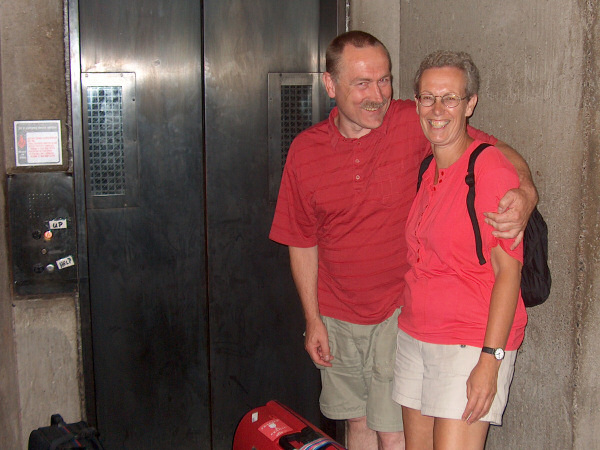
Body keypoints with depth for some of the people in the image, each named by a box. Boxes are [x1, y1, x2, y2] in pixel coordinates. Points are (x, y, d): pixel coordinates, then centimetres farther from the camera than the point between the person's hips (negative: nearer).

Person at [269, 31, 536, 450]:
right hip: (337, 316, 4)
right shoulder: (305, 150, -3)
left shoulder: (414, 124, -13)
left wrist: (525, 194, -32)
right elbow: (303, 242, 5)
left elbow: (499, 151, -10)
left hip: (400, 311, -3)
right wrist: (313, 320, 5)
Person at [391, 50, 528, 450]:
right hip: (415, 336, 7)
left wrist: (489, 361, -19)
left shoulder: (491, 169, -14)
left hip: (473, 342, -7)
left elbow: (508, 271, -15)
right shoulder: (424, 168, 9)